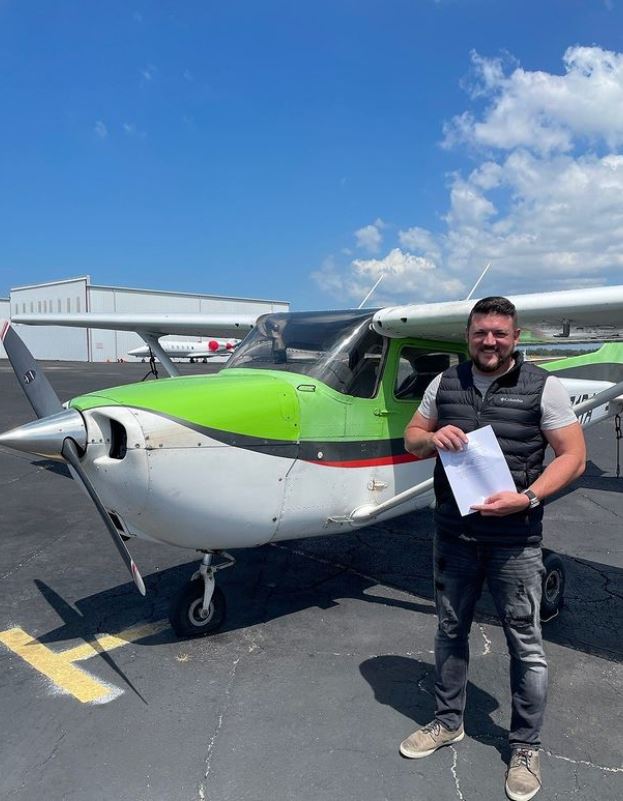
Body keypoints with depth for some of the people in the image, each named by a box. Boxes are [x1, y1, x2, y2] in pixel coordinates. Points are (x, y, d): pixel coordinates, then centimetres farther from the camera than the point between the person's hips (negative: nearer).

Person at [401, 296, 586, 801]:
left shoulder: (543, 387, -7)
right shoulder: (445, 383, 4)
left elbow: (573, 455, -8)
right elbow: (411, 438, 11)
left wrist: (527, 498, -21)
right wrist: (433, 437, -12)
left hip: (515, 541, -3)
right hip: (453, 535, 4)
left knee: (526, 646, 9)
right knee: (451, 632, 18)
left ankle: (526, 747, 31)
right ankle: (448, 723, 39)